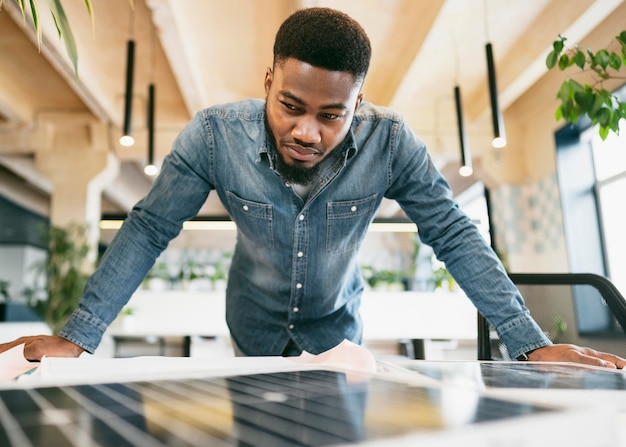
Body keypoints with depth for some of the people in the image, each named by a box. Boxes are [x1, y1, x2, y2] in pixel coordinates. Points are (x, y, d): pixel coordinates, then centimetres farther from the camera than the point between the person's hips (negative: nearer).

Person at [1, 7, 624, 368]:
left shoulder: (389, 142, -26)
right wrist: (77, 337, -21)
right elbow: (149, 228, -18)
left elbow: (452, 234, -19)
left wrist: (530, 343, -22)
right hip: (254, 327, 1)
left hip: (336, 324, 0)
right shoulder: (213, 135, -27)